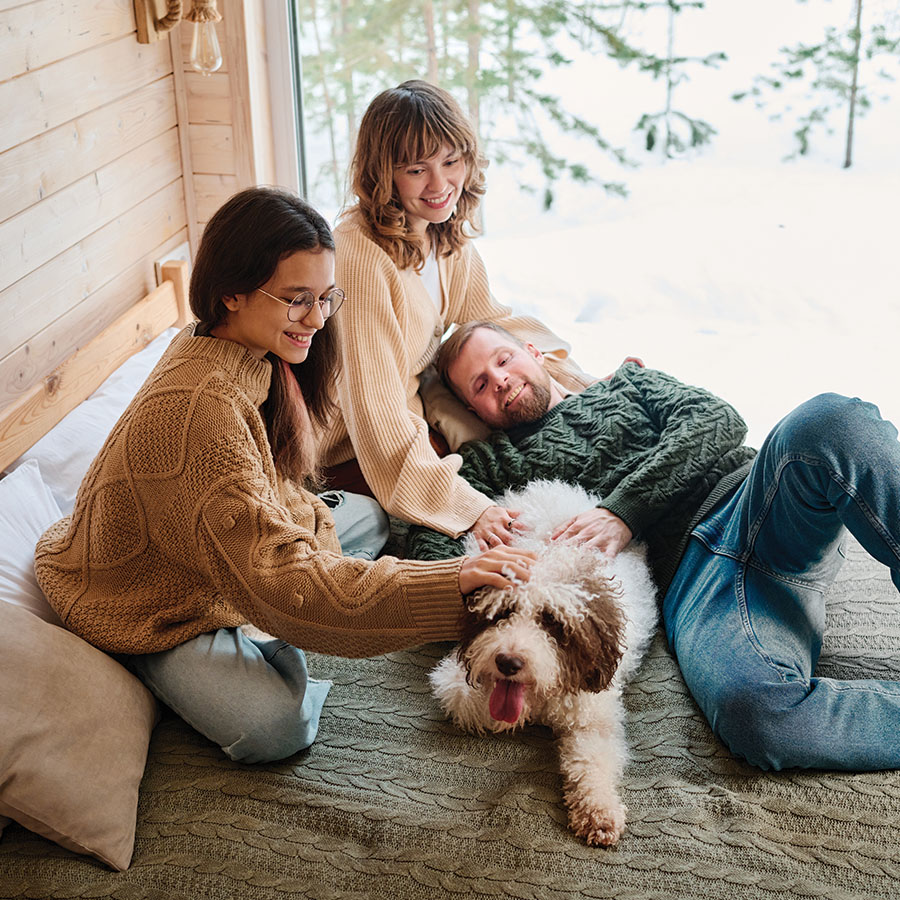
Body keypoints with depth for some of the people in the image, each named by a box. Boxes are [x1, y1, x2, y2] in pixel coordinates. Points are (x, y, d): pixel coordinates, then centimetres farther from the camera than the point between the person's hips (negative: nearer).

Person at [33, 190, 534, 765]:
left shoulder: (259, 359, -8)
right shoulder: (196, 409, -38)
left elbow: (276, 496, 7)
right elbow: (281, 583, -40)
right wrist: (449, 584, -44)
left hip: (220, 556, 9)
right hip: (150, 610, -9)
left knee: (371, 517, 14)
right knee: (275, 725, -29)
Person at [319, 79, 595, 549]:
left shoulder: (447, 233, -3)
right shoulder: (362, 255, -30)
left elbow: (488, 322, 13)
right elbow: (375, 410, -31)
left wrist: (583, 383, 1)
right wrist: (465, 506, -35)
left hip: (416, 417, 8)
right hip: (350, 453, -8)